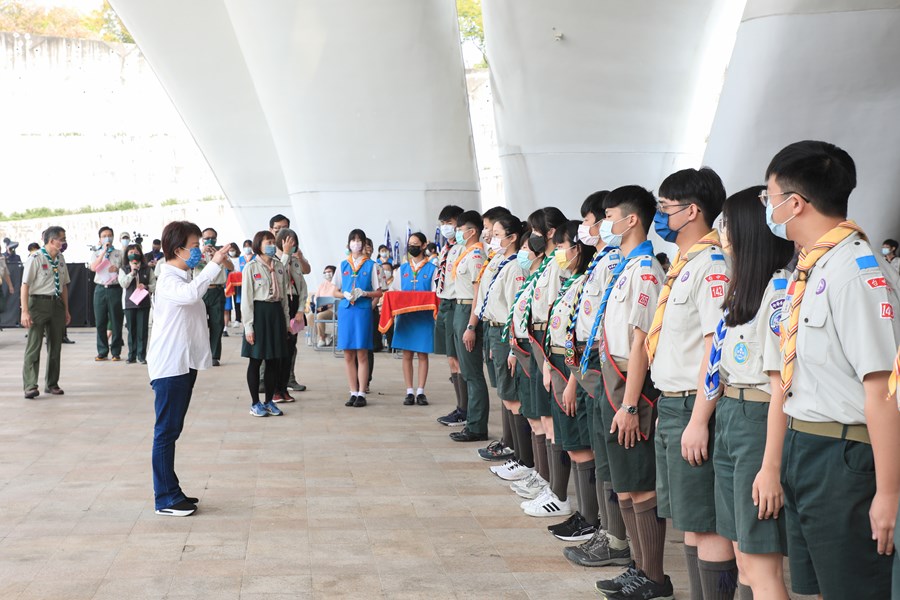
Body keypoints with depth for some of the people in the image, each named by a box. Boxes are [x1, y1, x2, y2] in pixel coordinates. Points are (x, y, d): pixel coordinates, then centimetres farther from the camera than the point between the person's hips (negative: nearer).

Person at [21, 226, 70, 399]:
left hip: (56, 304, 7)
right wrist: (25, 311, -18)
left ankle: (51, 384, 22)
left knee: (55, 345, 11)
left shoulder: (60, 259, 10)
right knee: (34, 345, -7)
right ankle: (30, 386, -5)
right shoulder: (35, 260, -11)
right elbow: (25, 286, -13)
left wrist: (66, 310, 17)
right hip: (39, 302, -7)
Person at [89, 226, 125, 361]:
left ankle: (116, 352, 7)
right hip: (100, 289, 1)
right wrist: (103, 252, -12)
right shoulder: (96, 254, 10)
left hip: (115, 289, -1)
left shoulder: (119, 253, 9)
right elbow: (93, 268, -9)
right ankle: (102, 352, 10)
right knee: (100, 322, 2)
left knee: (116, 321, 0)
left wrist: (117, 270, -8)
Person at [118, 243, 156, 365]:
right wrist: (132, 272, -13)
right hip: (130, 303, 0)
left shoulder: (147, 269, 7)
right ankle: (132, 356, 11)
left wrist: (146, 287, -12)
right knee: (131, 330, 4)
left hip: (144, 303, 0)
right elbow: (123, 284, -8)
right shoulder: (124, 270, 7)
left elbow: (154, 284, 7)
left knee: (142, 330, -2)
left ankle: (142, 355, 5)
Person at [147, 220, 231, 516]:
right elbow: (191, 294, -37)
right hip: (169, 366, -10)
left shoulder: (185, 277, 17)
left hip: (185, 363, 10)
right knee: (166, 431, -5)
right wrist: (214, 264, -34)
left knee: (173, 430, 14)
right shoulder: (168, 280, -15)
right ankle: (165, 498, -1)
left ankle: (171, 492, 21)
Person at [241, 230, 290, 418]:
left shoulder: (280, 267, 9)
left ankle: (269, 401, 19)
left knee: (274, 361, 8)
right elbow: (247, 299, -8)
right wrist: (248, 326, -13)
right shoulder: (251, 267, -6)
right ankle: (255, 403, 11)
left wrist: (286, 321, 11)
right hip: (259, 312, -5)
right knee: (256, 360, 2)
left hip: (276, 313, 5)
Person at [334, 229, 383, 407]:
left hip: (363, 310, -3)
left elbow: (379, 292, 3)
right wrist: (345, 294, -6)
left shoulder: (371, 265, 5)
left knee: (362, 354, -3)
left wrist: (364, 293, -13)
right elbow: (335, 292, 14)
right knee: (348, 355, 3)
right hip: (345, 310, 3)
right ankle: (353, 392, 11)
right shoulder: (343, 265, 13)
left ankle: (361, 393, 2)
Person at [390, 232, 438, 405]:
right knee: (407, 354, 2)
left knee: (422, 354, 1)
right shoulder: (403, 268, 13)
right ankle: (409, 392, 7)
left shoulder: (431, 269, 3)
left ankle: (420, 391, 6)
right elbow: (396, 292, 13)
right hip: (405, 316, 3)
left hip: (423, 317, -2)